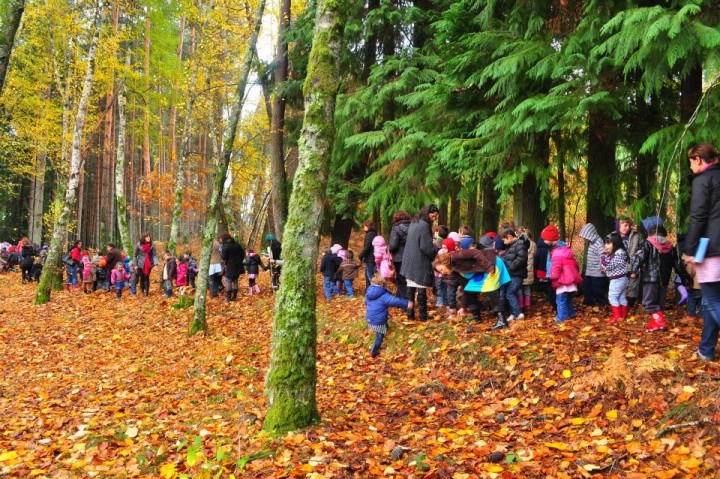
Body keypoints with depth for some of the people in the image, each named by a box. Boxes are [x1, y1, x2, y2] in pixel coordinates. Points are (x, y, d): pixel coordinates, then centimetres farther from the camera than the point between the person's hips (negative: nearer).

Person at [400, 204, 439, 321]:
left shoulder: (413, 223, 13)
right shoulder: (424, 226, -16)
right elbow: (426, 247, -18)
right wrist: (434, 255, 1)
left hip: (409, 262, 8)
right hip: (420, 263, -8)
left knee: (410, 289, 9)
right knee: (421, 289, 0)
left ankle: (410, 313, 12)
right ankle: (423, 315, 6)